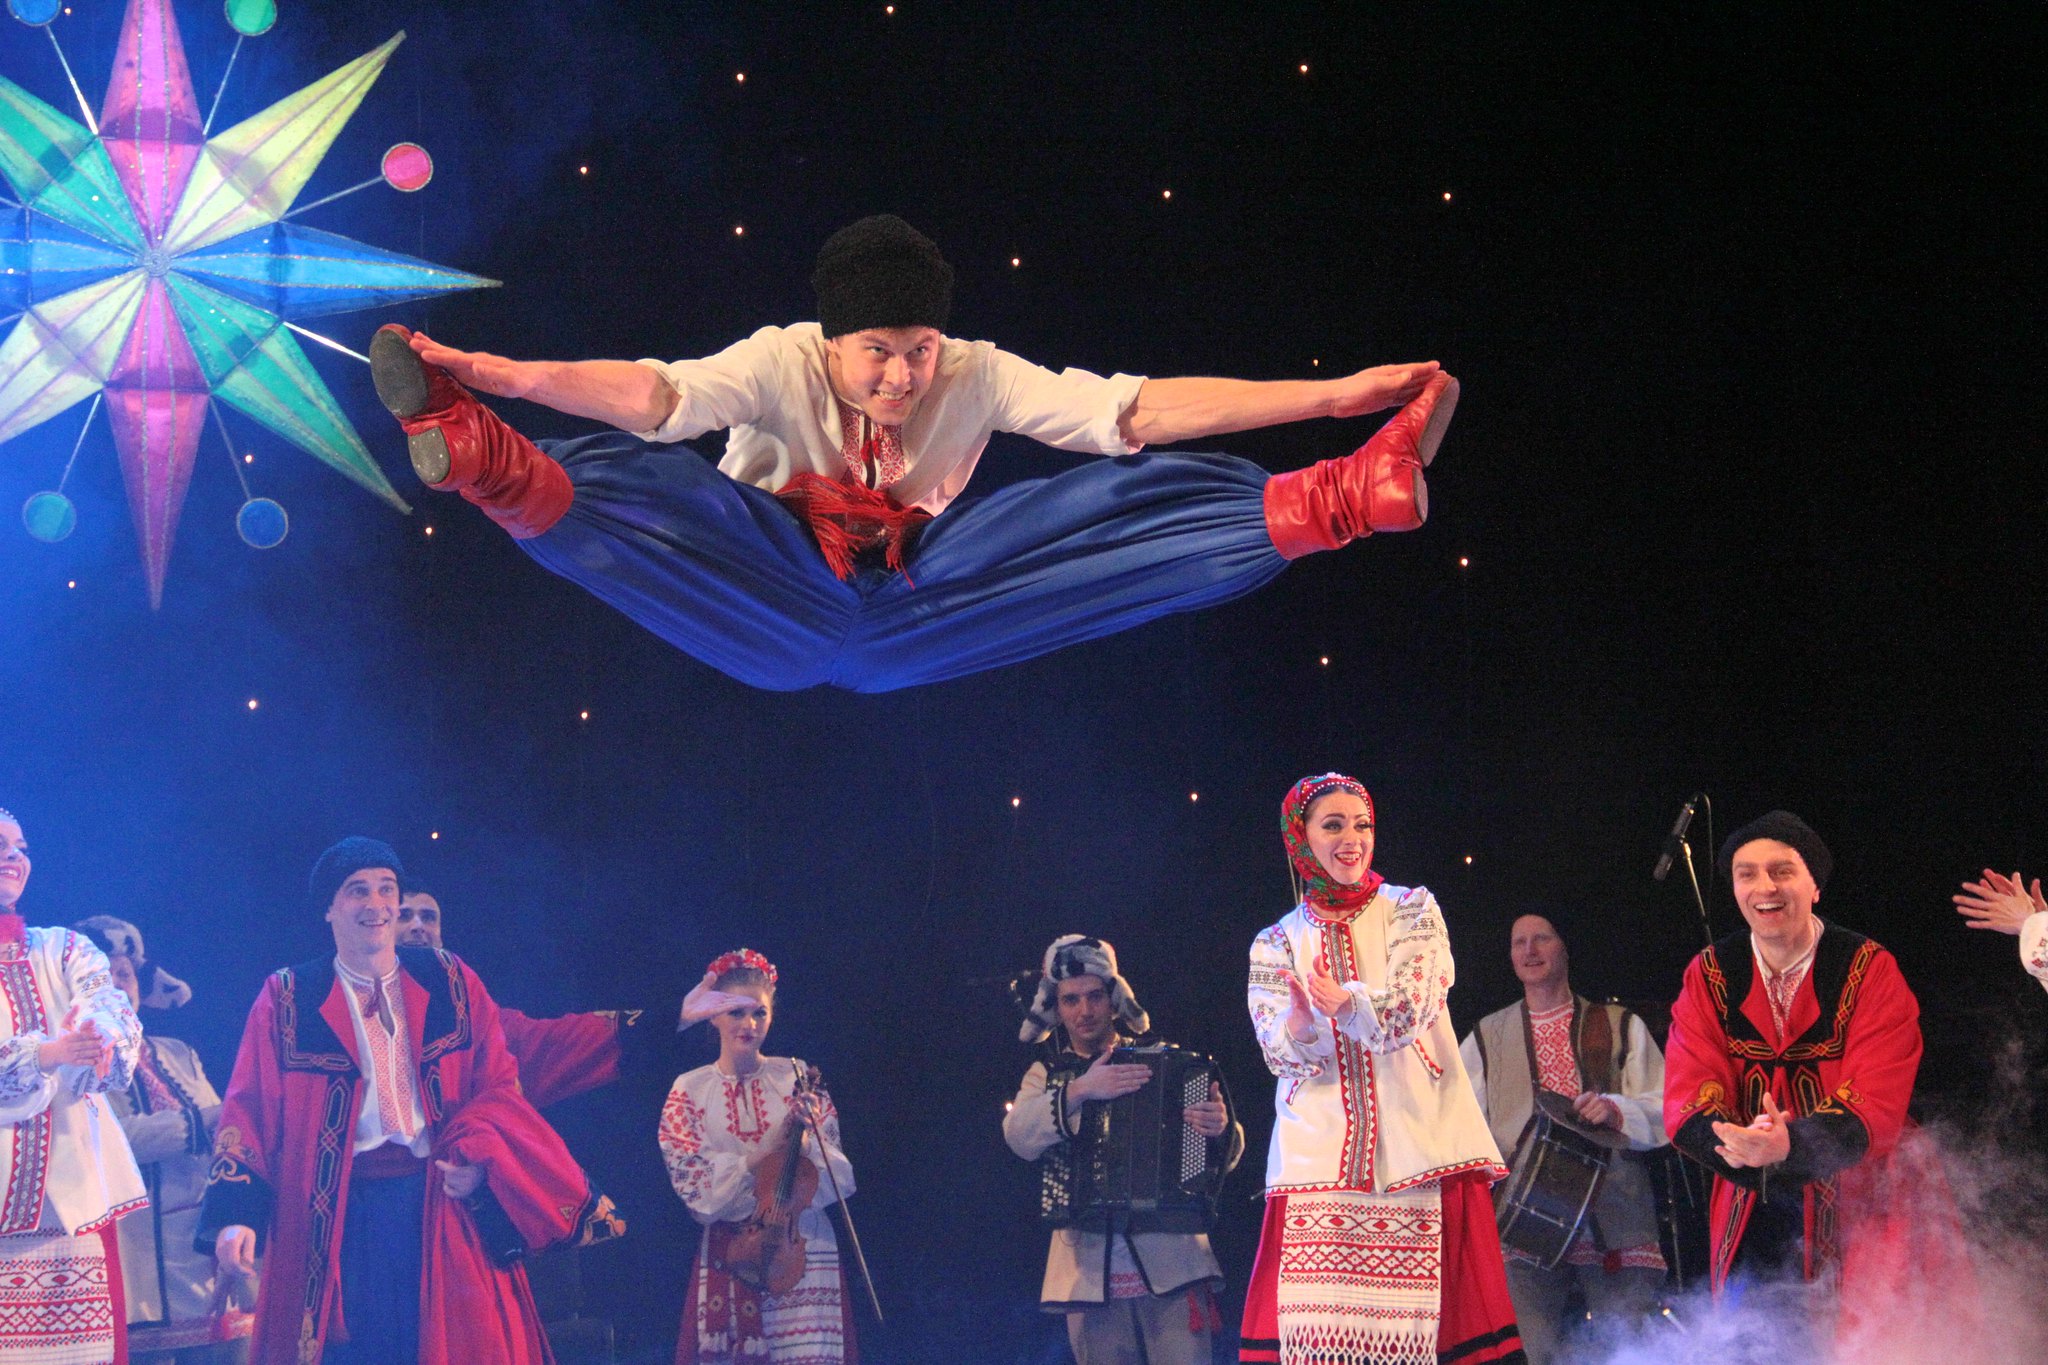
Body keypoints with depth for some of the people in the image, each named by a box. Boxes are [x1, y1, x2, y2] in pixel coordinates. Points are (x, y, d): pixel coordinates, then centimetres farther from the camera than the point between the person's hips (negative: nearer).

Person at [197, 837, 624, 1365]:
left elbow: (499, 1085, 5)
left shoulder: (450, 982, 9)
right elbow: (250, 1112, 1)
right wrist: (237, 1215, -11)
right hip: (335, 1220, -1)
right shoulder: (287, 1000, 5)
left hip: (447, 1210, 1)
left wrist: (477, 1154, -15)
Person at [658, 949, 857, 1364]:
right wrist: (763, 1152, -16)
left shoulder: (795, 1077, 3)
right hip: (728, 1253, 0)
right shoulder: (690, 1090, 4)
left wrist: (808, 1137, -20)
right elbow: (692, 1182, -5)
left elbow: (834, 1172, 1)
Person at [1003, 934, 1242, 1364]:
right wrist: (1079, 1090, -21)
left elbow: (1226, 1157, 5)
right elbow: (1020, 1136, -7)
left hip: (1172, 1265, -2)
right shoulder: (1048, 1075, 15)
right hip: (1090, 1275, 2)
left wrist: (1220, 1129, -18)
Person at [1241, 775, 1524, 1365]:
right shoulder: (1276, 944, 14)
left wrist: (1346, 1004, -26)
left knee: (1419, 1315, -9)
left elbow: (1414, 1005, -8)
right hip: (1320, 1155, 1)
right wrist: (1301, 1027, -23)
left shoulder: (1411, 910, 9)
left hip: (1418, 1146, -1)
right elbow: (1277, 1049, 0)